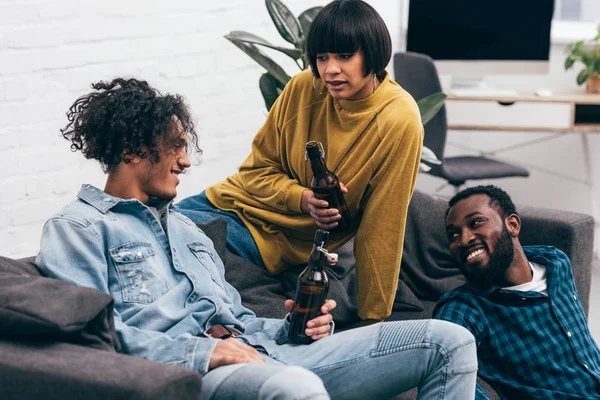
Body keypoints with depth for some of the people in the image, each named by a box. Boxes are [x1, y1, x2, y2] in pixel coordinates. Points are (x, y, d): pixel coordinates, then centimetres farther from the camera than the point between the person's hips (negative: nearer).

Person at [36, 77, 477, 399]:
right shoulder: (77, 228, 7)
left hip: (262, 356, 8)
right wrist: (202, 352, -16)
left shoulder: (183, 225, 32)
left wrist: (289, 327, 8)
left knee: (449, 340, -2)